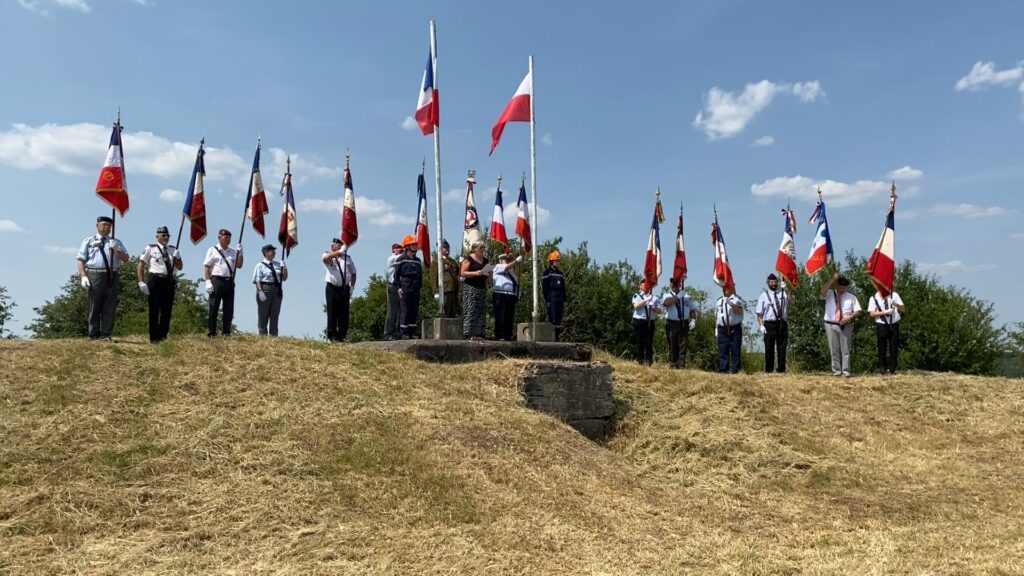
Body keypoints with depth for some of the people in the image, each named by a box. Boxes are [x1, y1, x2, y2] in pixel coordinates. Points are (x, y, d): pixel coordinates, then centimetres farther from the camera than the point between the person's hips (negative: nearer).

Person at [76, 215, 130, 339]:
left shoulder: (116, 242, 19)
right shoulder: (88, 241, 12)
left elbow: (126, 258, 11)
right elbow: (80, 260, 5)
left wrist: (116, 250, -7)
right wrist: (83, 276, -8)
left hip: (112, 276, 2)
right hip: (94, 275, -2)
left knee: (109, 307, 0)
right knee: (94, 306, 1)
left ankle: (106, 334, 3)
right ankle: (93, 335, 5)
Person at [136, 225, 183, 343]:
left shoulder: (173, 250, 15)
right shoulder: (150, 248, 4)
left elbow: (180, 267, 17)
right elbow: (140, 265, 2)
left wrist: (176, 257, -3)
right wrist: (141, 282, -8)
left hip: (169, 281, 4)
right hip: (155, 280, -4)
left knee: (167, 310, 6)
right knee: (154, 310, 0)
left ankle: (163, 335, 16)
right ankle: (154, 337, 6)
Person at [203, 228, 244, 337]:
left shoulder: (233, 251, 16)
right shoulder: (213, 250, 4)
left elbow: (239, 265, 12)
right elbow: (206, 267, -1)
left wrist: (240, 253, 0)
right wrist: (208, 282, -10)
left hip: (229, 282, 5)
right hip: (216, 280, -5)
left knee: (229, 309, 6)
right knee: (213, 308, -3)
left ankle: (226, 332, 14)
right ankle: (211, 333, 0)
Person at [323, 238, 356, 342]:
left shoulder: (347, 258, 15)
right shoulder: (328, 255, 7)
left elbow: (353, 273, 18)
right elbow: (325, 258, -20)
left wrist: (352, 286, 7)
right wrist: (340, 252, -22)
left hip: (345, 289, 3)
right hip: (332, 288, -2)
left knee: (344, 314, 2)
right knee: (332, 313, -3)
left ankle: (342, 336, 7)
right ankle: (331, 336, 1)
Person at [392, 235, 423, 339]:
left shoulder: (418, 261, 17)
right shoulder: (401, 259, -1)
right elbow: (397, 274, -4)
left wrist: (419, 287, 13)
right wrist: (398, 287, -10)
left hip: (415, 289, 6)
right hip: (405, 287, -6)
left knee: (414, 310, 6)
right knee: (405, 310, -6)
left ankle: (412, 332, 12)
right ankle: (404, 333, -3)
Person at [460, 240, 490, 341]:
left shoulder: (485, 260, 17)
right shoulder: (469, 259, -4)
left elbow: (488, 271, 29)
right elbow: (462, 273, -11)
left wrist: (488, 272, 5)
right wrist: (476, 273, -19)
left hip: (482, 287, 7)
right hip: (471, 287, -7)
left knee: (481, 311, 4)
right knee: (471, 310, -10)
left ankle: (479, 333, 4)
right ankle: (470, 333, -11)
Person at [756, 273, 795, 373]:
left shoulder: (783, 293, 9)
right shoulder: (763, 296, 8)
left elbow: (791, 302, -10)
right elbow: (759, 313, 5)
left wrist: (786, 290, -21)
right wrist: (761, 325, -7)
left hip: (782, 324, 1)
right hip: (769, 324, -1)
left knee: (782, 348, 4)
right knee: (769, 348, 0)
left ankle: (781, 369, 11)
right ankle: (768, 370, 5)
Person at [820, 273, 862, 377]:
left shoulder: (851, 297, 8)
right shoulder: (829, 294, 4)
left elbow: (858, 311, 6)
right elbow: (822, 291, -20)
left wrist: (850, 317, -14)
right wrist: (832, 279, -21)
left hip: (845, 326, 1)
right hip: (831, 325, -1)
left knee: (845, 350, 1)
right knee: (834, 350, 2)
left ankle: (845, 371, 4)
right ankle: (836, 370, 8)